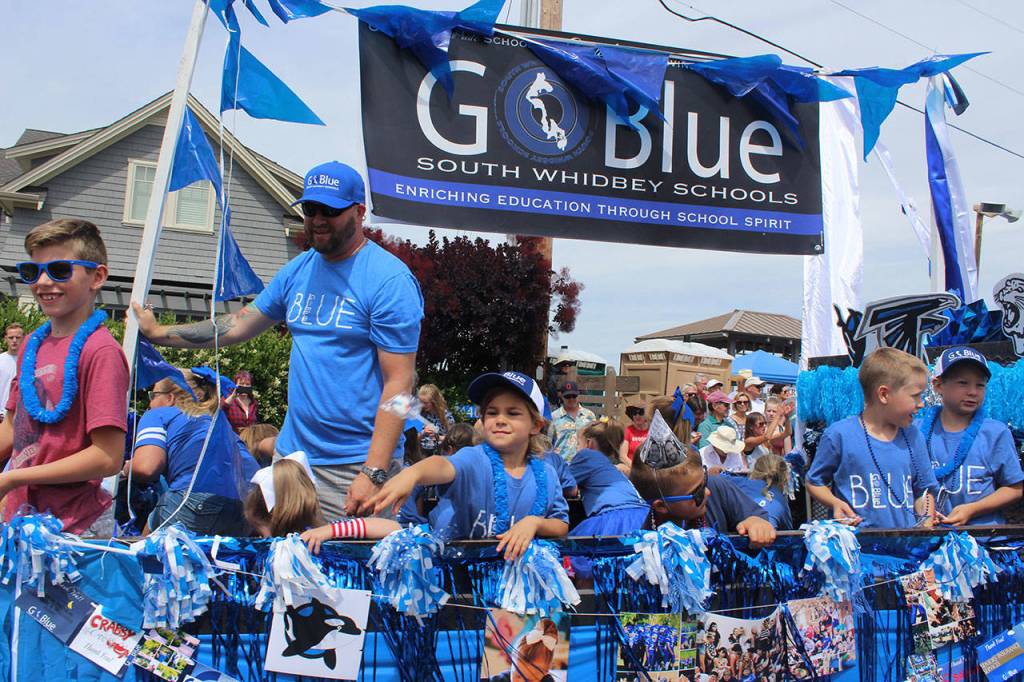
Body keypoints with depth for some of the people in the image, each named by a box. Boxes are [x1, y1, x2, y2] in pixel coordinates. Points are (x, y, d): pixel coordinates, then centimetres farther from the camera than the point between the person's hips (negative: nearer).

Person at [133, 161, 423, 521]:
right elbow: (238, 325, 24)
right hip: (290, 452, 7)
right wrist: (158, 333, 21)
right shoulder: (297, 271, 12)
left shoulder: (390, 280, -11)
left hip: (356, 465, -6)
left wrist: (374, 473, -21)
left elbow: (398, 383, -16)